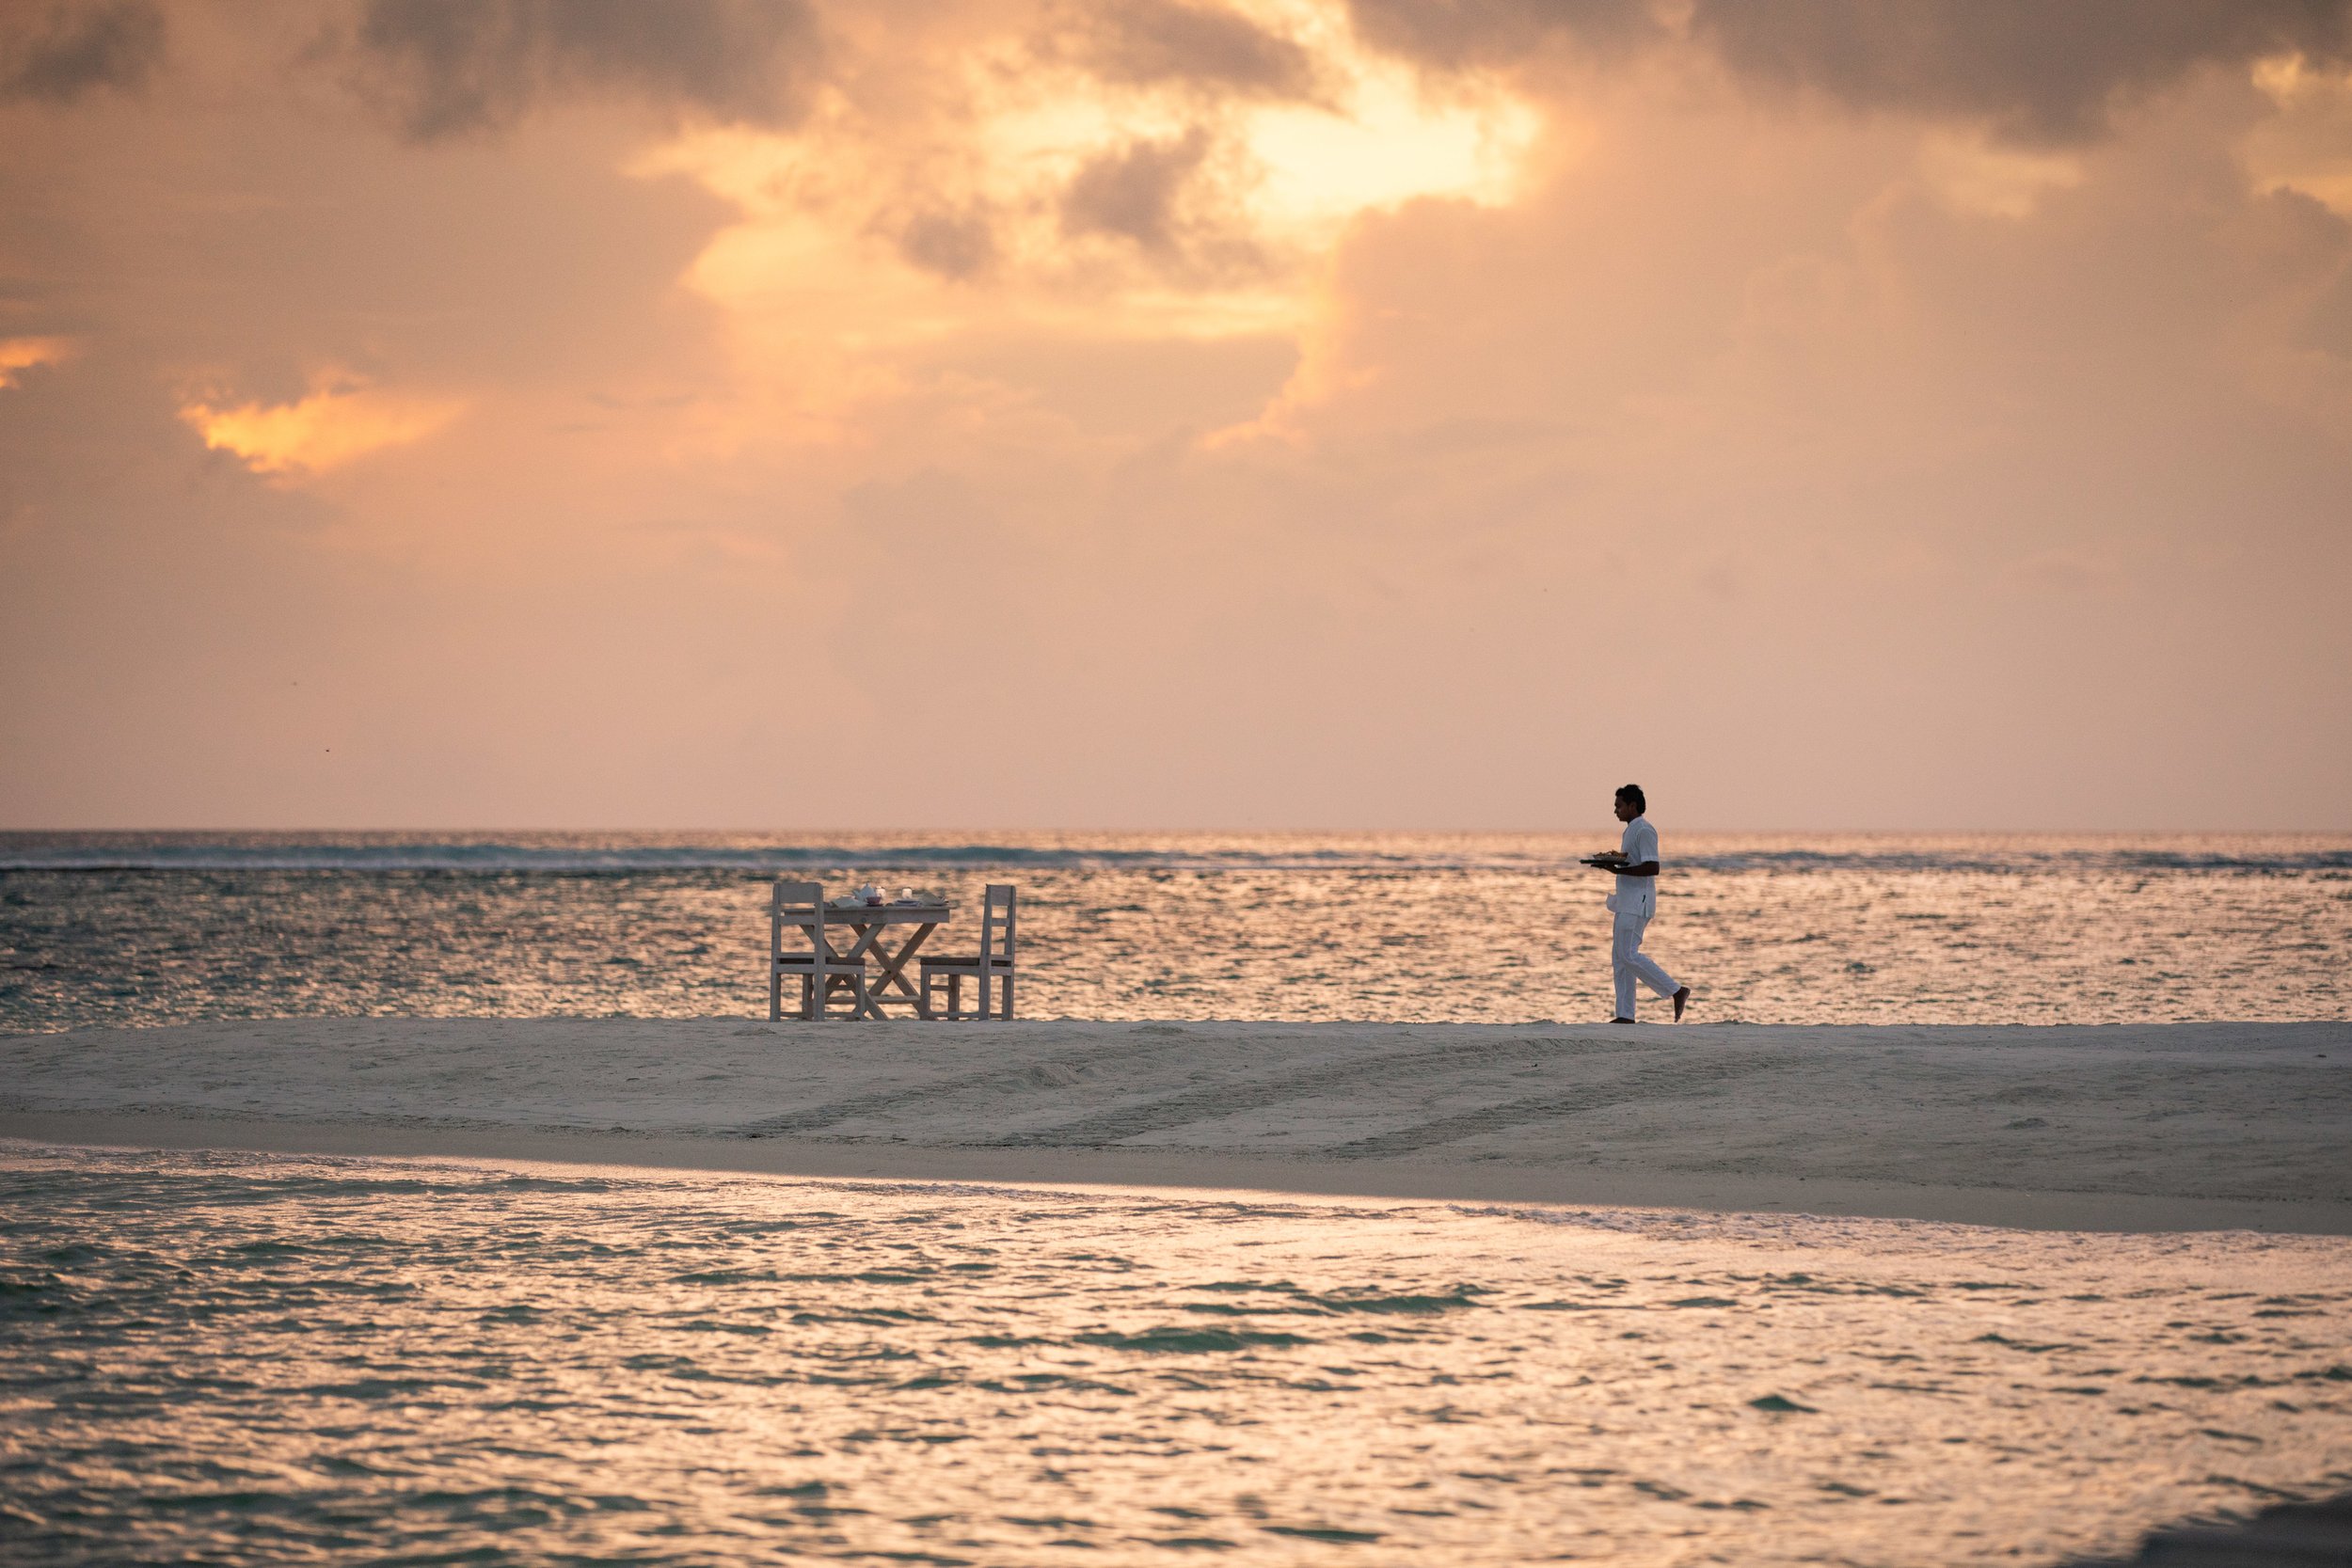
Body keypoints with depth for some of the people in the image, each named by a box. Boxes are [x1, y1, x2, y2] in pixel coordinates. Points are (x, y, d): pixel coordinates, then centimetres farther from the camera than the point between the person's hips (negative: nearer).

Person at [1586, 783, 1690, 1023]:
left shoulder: (1644, 831, -13)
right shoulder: (1631, 831, 19)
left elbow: (1652, 867, -22)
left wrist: (1618, 870, -23)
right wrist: (1614, 862, 12)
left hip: (1638, 902, -11)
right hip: (1627, 902, 11)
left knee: (1628, 955, -16)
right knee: (1619, 958, 7)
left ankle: (1677, 991, -10)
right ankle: (1625, 1015, 7)